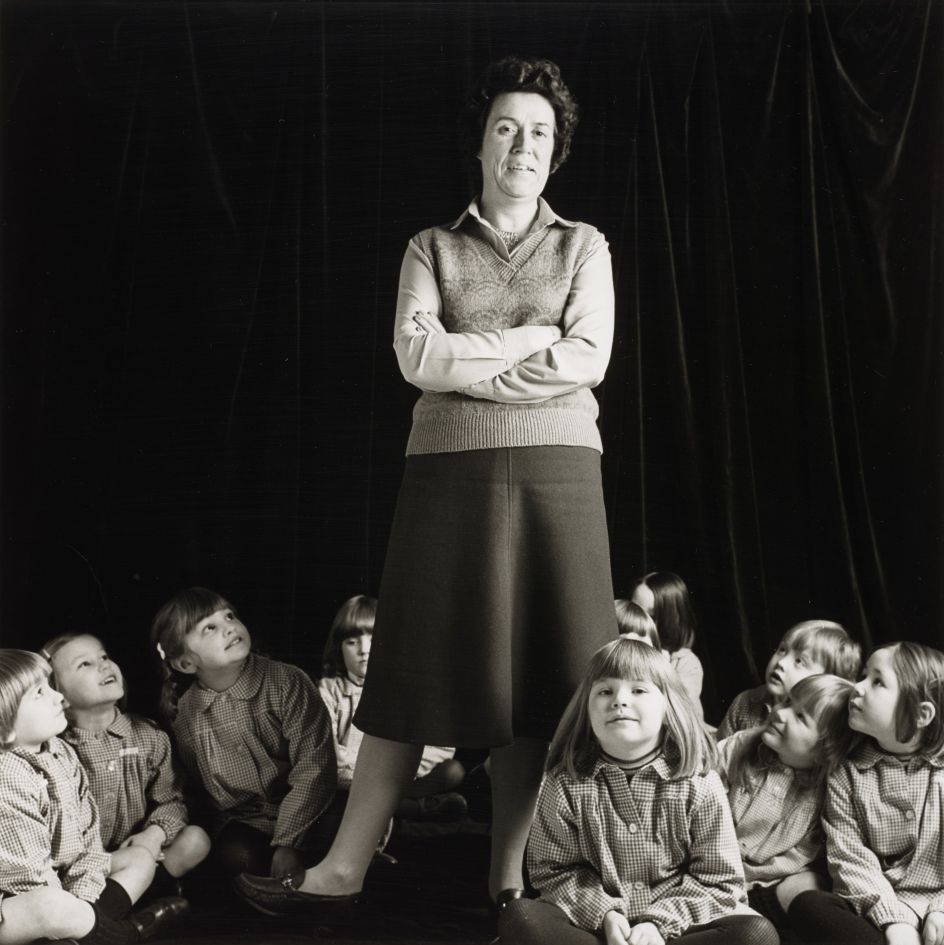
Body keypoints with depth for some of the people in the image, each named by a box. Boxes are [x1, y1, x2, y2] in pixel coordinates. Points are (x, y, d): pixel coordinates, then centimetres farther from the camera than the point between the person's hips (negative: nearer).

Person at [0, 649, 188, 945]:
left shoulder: (61, 752, 0)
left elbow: (87, 832, 3)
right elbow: (32, 874, -24)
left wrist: (85, 896, -9)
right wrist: (72, 909, -16)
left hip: (59, 878, 10)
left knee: (141, 857, 12)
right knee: (51, 908, -41)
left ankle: (86, 920, -13)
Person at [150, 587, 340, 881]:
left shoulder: (287, 681, -12)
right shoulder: (183, 713, -1)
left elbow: (313, 766, -17)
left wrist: (288, 843, -24)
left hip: (304, 815, -1)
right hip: (238, 825, 1)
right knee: (235, 856, -29)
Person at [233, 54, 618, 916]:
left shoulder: (584, 247, 11)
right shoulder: (432, 249, 11)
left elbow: (587, 362, -4)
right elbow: (416, 357, -4)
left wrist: (463, 361, -6)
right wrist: (533, 340, -6)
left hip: (555, 471, 0)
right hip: (450, 472, 0)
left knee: (537, 671, 1)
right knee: (420, 671, 0)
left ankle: (509, 873, 11)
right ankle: (346, 867, 7)